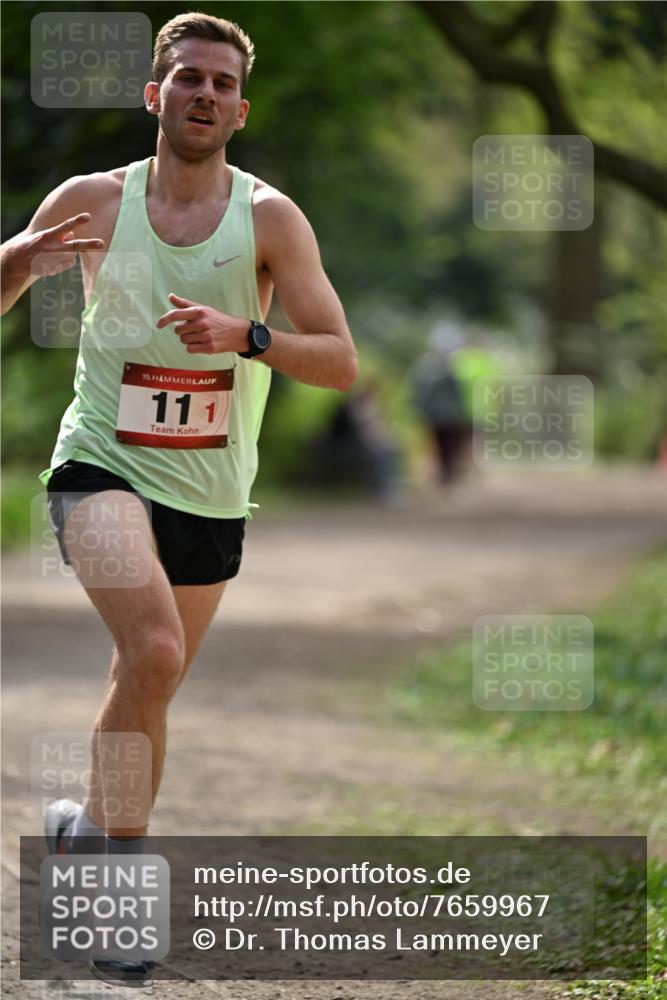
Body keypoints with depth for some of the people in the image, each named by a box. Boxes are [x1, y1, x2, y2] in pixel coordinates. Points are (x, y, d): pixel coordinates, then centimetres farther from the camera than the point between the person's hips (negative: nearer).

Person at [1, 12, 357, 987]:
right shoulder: (94, 202, -3)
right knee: (155, 651, -26)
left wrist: (246, 335, -27)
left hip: (211, 492, 3)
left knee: (149, 687, 13)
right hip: (102, 466, -3)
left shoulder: (269, 219, -4)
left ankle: (89, 832, 33)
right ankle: (109, 840, -10)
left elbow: (341, 362, -8)